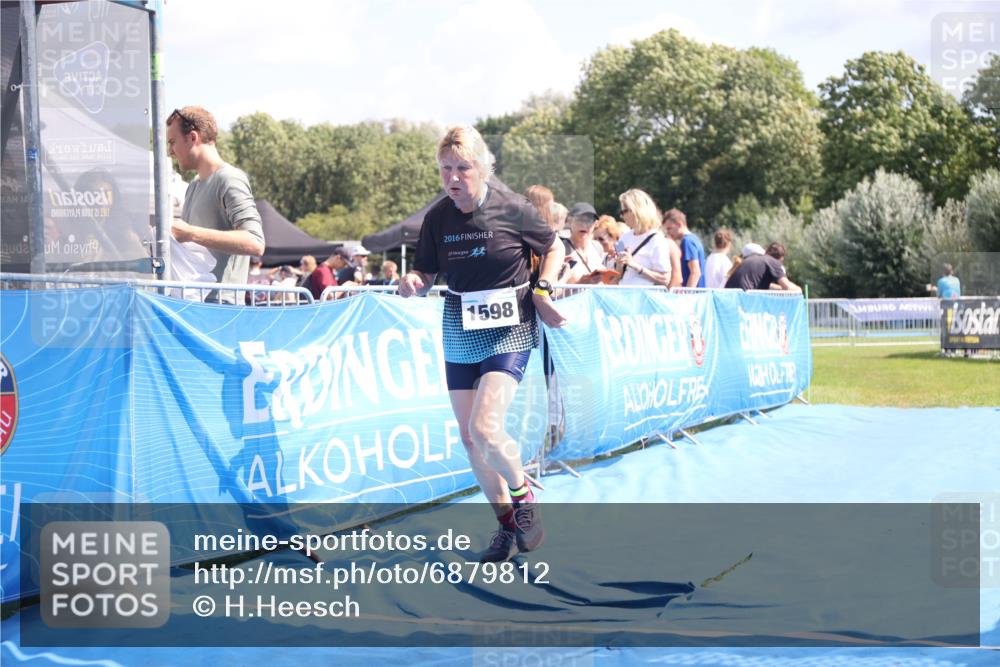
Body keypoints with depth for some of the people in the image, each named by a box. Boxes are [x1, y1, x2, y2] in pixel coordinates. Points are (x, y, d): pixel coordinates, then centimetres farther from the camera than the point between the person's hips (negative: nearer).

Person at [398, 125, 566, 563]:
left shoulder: (512, 208, -11)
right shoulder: (438, 218, -1)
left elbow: (554, 249, 4)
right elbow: (426, 272, 9)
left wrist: (542, 290, -9)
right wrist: (411, 283, -13)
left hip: (509, 330, -5)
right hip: (460, 333, 5)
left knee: (485, 427, -20)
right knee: (469, 438, 7)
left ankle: (524, 495, 8)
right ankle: (507, 523, 24)